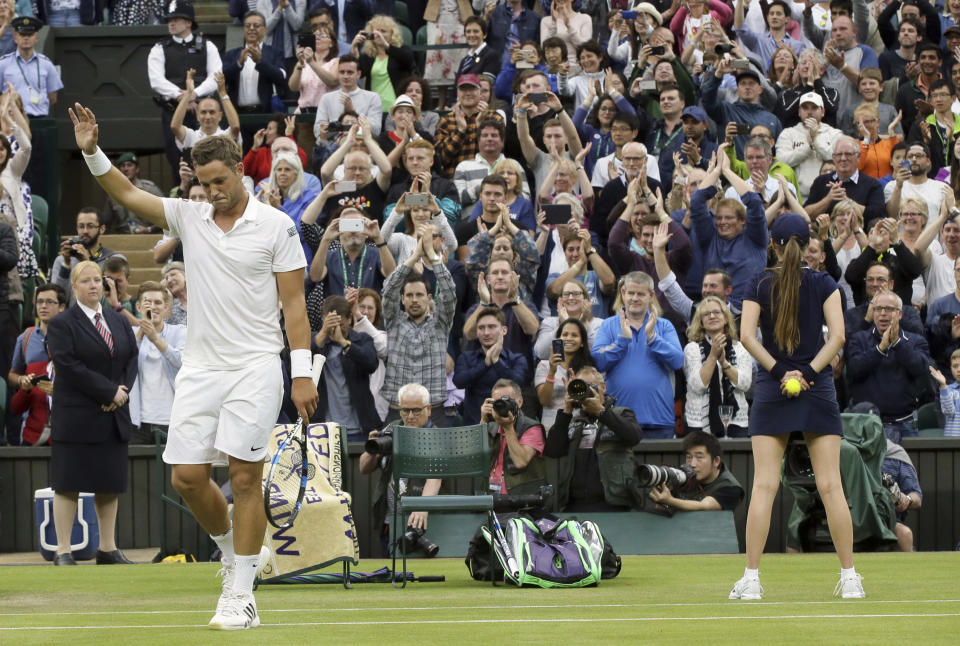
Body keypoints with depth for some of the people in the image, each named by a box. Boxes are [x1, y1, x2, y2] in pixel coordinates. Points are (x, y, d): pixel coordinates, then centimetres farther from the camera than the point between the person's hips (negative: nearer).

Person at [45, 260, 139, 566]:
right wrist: (109, 392, -16)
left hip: (114, 415, 6)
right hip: (76, 416, -6)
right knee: (68, 484, -4)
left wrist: (124, 390, -6)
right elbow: (70, 366, -14)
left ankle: (108, 549, 14)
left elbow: (132, 358, 13)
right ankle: (63, 551, -2)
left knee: (110, 484, 8)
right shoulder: (61, 324, -5)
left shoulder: (119, 322, 15)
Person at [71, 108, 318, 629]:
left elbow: (293, 302, -3)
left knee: (245, 478, -7)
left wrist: (303, 374, -9)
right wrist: (92, 151, -14)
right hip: (200, 367, 4)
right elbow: (127, 194, 3)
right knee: (187, 477, -1)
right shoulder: (188, 217, 9)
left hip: (255, 368, -4)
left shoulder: (274, 225, -2)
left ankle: (240, 596, -3)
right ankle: (231, 553, 27)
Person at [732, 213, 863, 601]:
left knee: (764, 485, -1)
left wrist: (779, 371, -8)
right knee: (830, 485, 0)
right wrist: (808, 372, -9)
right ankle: (849, 578, 1)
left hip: (772, 390, 0)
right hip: (818, 390, 0)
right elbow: (837, 335, -7)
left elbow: (747, 335, -7)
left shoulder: (760, 284, 1)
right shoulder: (824, 284, 1)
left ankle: (751, 579, -5)